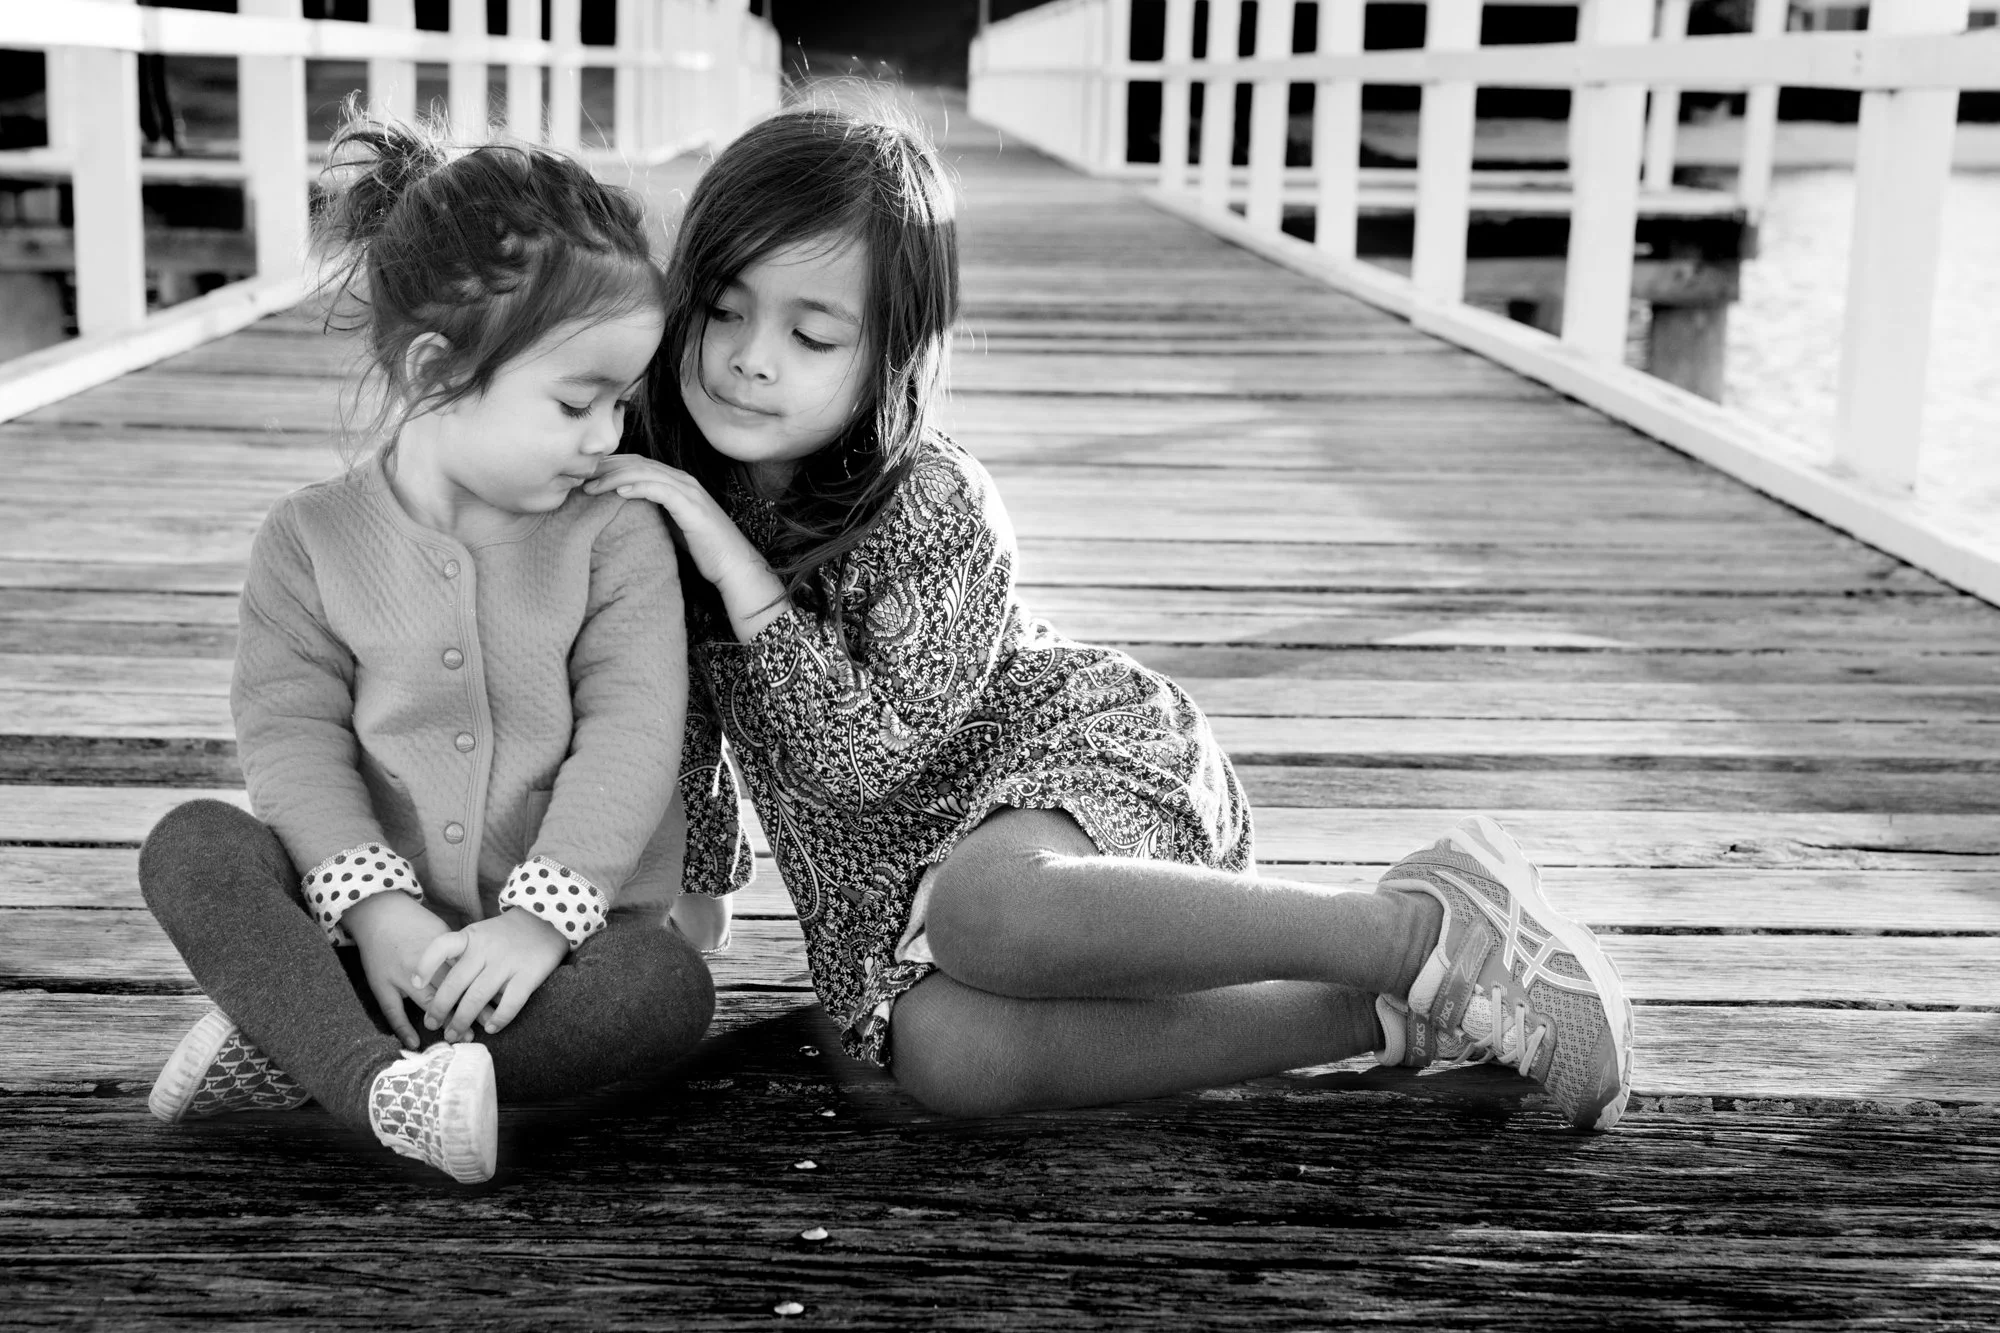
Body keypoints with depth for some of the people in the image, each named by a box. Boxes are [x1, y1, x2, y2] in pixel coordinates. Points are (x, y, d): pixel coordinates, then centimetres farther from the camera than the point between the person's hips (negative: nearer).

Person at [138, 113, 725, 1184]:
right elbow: (293, 736, -8)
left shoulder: (617, 539, -4)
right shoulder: (313, 539, -1)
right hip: (379, 929, 1)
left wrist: (544, 914, -26)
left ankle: (292, 1045, -29)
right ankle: (380, 1085, -41)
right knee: (191, 845, -22)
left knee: (665, 984, -31)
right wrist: (371, 902, -23)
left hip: (551, 934, 0)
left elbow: (629, 734, -13)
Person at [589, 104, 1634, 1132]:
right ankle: (1380, 1018, -25)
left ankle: (1431, 927, -29)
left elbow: (871, 755, -26)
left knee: (987, 908, -43)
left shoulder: (933, 511, -19)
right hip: (897, 878, 6)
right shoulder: (669, 489, -1)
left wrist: (742, 572, -28)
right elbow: (689, 734, 13)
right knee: (943, 1051, -30)